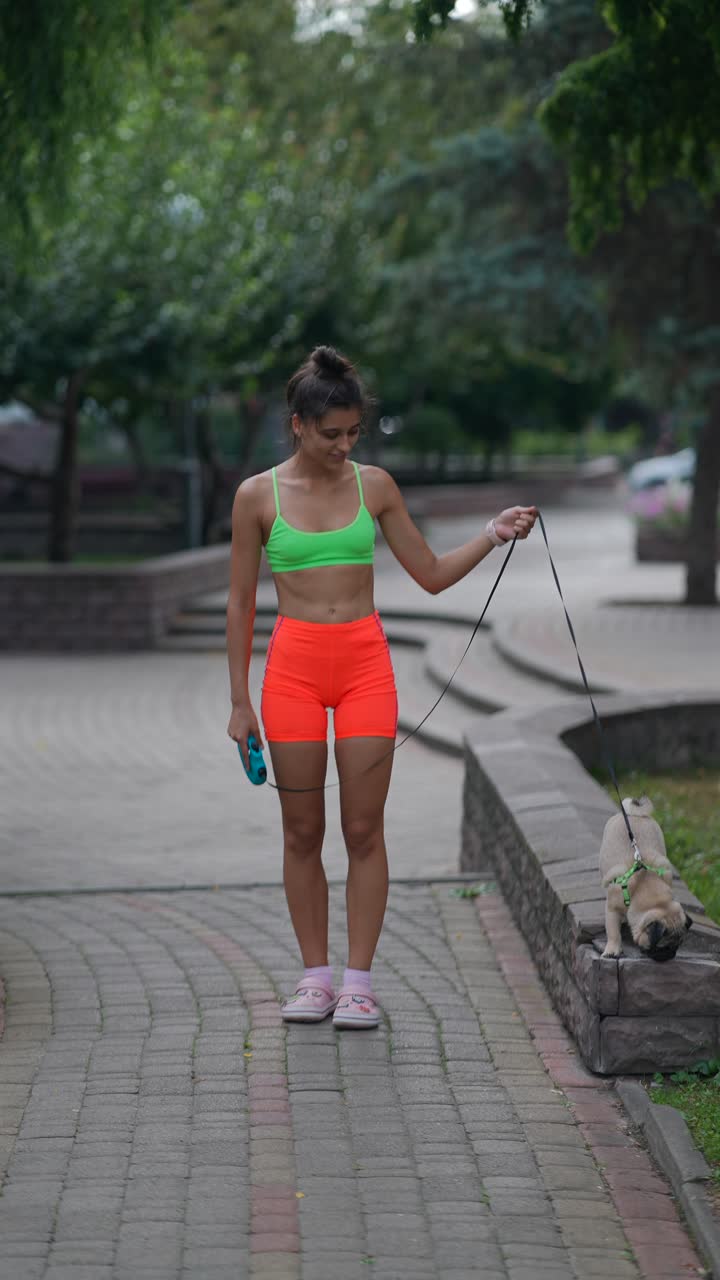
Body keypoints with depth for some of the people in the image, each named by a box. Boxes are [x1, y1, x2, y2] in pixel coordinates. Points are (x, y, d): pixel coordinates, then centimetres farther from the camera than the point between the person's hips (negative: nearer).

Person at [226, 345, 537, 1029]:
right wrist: (240, 700, 2)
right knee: (303, 832, 4)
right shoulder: (257, 496, 0)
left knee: (364, 829, -1)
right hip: (292, 663, -1)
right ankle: (315, 976, 14)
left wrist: (492, 536, -6)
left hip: (365, 663, 1)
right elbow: (240, 602, 4)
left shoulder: (373, 485, 5)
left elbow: (432, 574, 9)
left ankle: (358, 981, 6)